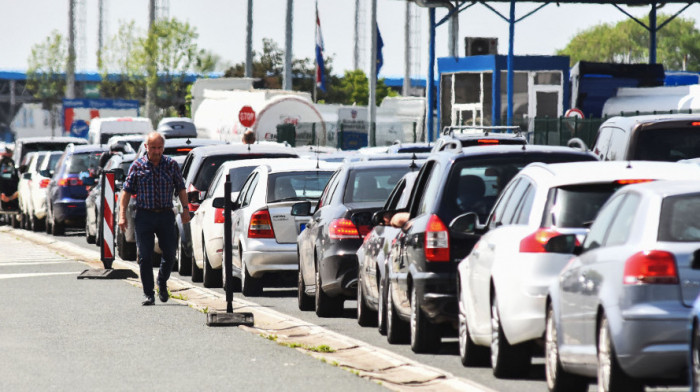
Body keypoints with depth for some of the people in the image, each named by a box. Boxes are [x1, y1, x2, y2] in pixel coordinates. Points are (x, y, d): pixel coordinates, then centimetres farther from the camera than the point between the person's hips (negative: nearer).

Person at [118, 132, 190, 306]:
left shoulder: (171, 165, 4)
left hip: (166, 215, 1)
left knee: (170, 254, 1)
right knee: (144, 257, -4)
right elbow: (127, 191, 2)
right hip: (144, 216, -1)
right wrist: (122, 215, -5)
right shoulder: (137, 166, 0)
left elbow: (181, 188, 12)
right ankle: (148, 294, 2)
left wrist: (185, 209, 3)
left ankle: (162, 282, 29)